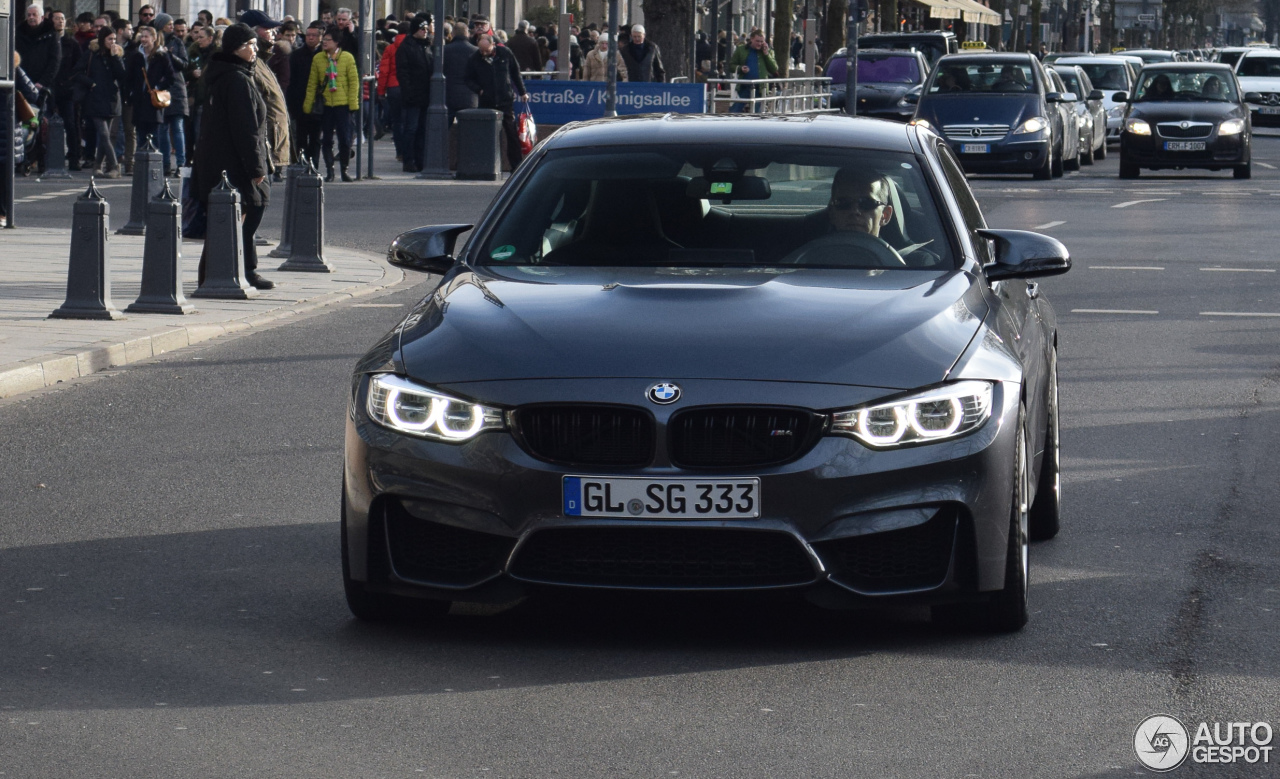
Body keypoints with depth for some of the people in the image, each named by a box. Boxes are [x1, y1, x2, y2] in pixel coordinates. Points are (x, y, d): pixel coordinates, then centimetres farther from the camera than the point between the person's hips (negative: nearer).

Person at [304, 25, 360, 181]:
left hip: (343, 104, -2)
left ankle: (344, 170, 12)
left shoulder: (347, 57, -1)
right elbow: (312, 83, 6)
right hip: (325, 104, 2)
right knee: (326, 139, 4)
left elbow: (354, 81, 1)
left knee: (345, 139, -1)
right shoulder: (318, 58, 4)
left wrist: (353, 102, -5)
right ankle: (329, 171, 12)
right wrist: (308, 104, 3)